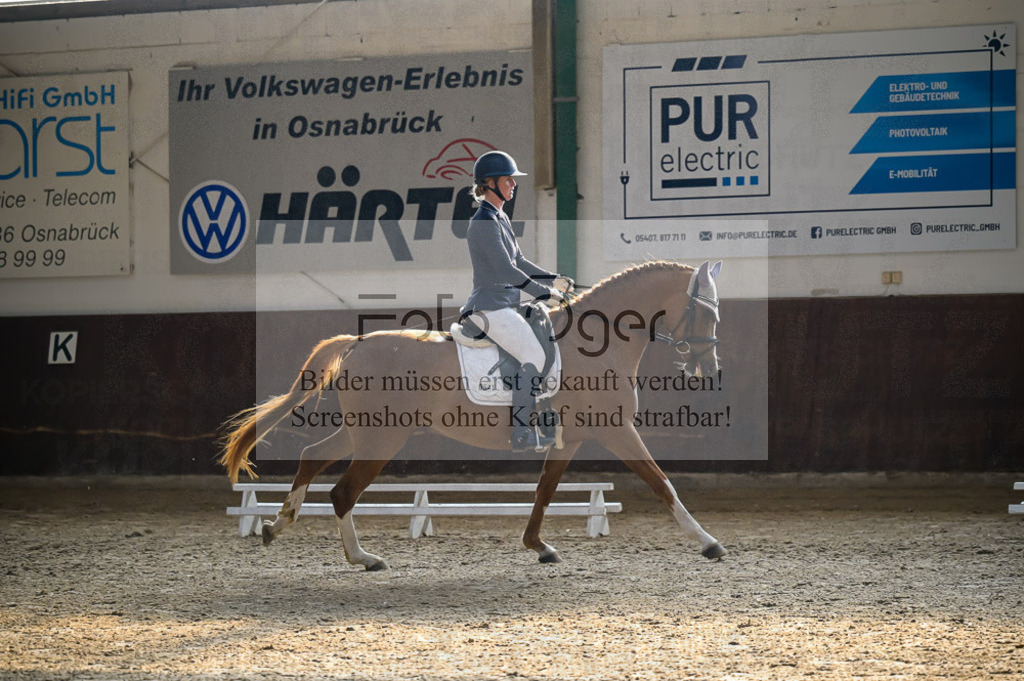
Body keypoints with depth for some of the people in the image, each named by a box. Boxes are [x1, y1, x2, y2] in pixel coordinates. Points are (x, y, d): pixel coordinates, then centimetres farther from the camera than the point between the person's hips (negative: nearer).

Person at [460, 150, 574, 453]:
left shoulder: (501, 218, 17)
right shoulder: (484, 221, -14)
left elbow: (519, 262, 21)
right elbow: (505, 269, -20)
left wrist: (554, 280, 10)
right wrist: (544, 293, -16)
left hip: (504, 306, 10)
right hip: (490, 307, -10)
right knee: (534, 357, -20)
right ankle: (521, 434, -20)